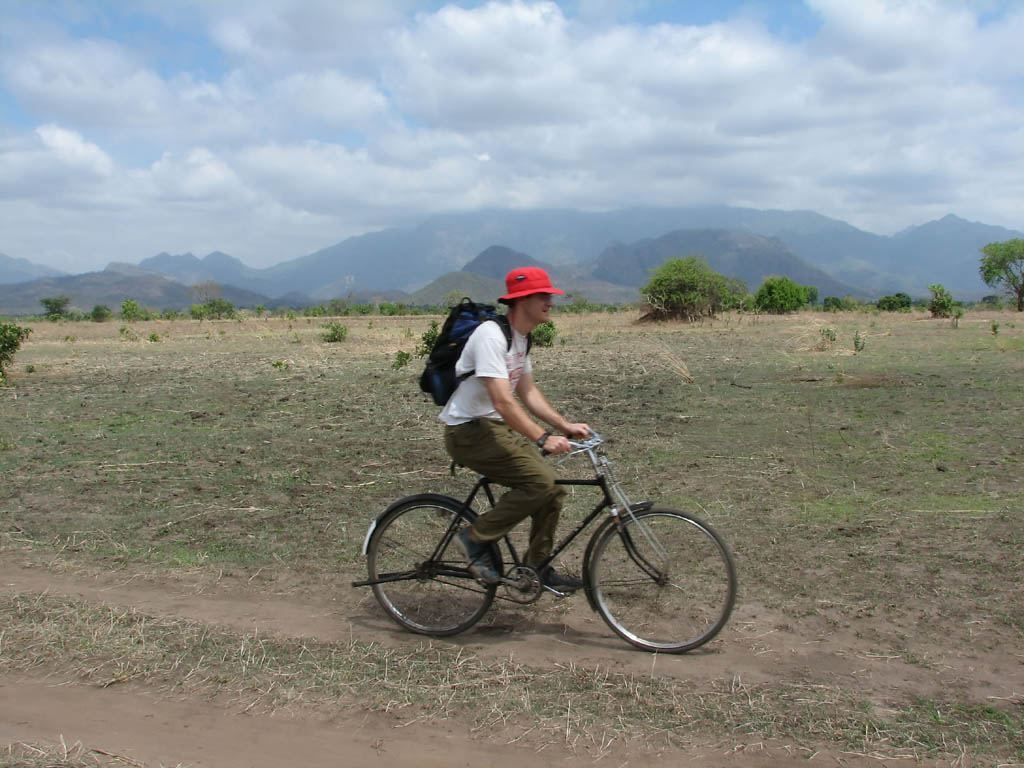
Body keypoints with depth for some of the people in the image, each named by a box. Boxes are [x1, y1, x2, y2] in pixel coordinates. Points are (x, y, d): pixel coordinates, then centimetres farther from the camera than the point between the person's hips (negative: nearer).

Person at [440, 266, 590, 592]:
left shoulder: (520, 338, 10)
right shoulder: (491, 335, -21)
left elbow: (528, 392, 14)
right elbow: (502, 401, -28)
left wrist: (565, 425, 4)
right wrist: (543, 438, -32)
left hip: (496, 427, 10)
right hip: (469, 431, -9)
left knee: (552, 490, 2)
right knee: (540, 481, -22)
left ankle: (537, 568, 14)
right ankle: (475, 538, -7)